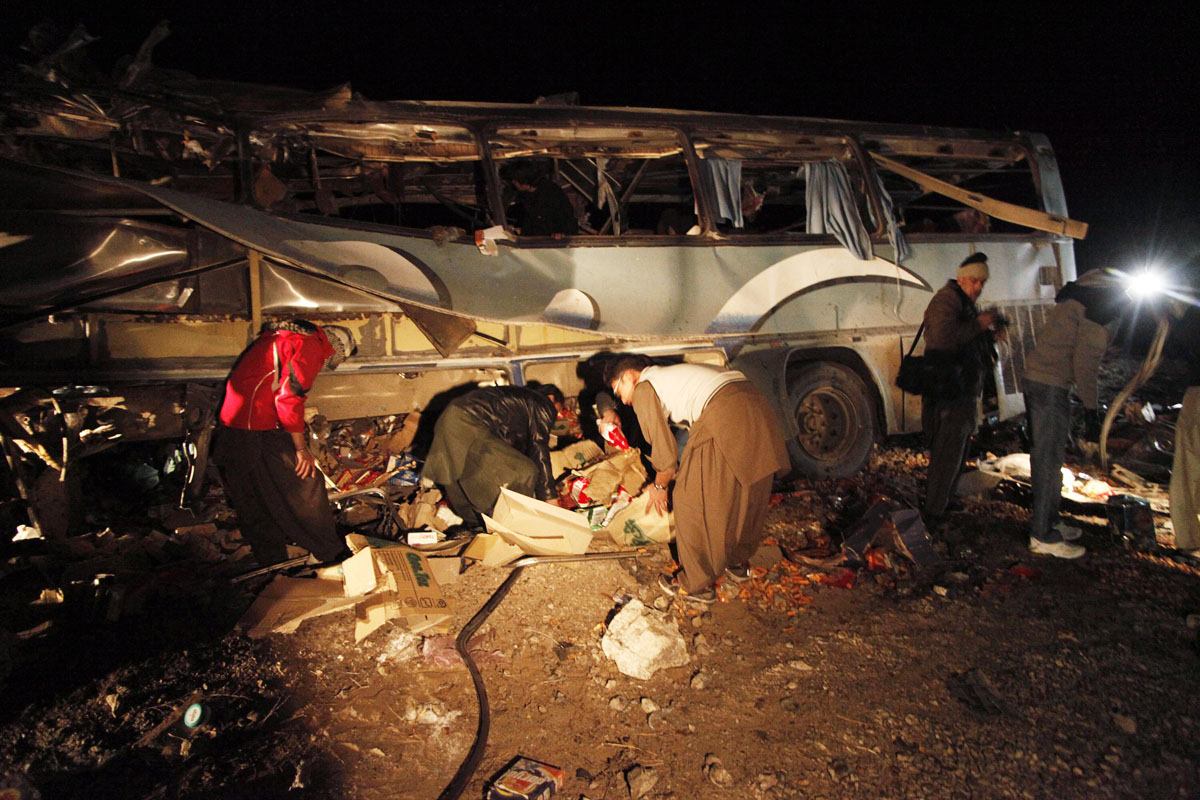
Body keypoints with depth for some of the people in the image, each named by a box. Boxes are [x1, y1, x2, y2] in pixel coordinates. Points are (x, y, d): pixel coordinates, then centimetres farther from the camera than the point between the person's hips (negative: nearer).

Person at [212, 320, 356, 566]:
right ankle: (329, 552, 11)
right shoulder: (310, 346, -9)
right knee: (305, 482, 1)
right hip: (261, 427, -10)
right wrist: (301, 448, -15)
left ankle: (271, 559, 25)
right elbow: (289, 397, -19)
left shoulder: (282, 338, 21)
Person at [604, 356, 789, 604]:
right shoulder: (672, 375, 33)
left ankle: (696, 585, 18)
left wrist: (660, 486, 24)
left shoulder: (643, 389, 8)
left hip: (726, 416, -9)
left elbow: (664, 450, 7)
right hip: (758, 406, 9)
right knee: (749, 494, 24)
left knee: (693, 501, 6)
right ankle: (737, 562, 44)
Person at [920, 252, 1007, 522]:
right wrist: (979, 324, -23)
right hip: (949, 394, -11)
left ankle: (942, 501, 34)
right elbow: (942, 338, -30)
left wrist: (991, 336, 7)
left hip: (963, 393, 11)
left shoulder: (967, 304, 18)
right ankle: (933, 513, 2)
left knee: (957, 452, 20)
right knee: (947, 455, -6)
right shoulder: (946, 300, -14)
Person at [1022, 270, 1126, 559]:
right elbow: (1084, 365, -16)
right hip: (1052, 388, -10)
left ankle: (1049, 522, 32)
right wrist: (1092, 410, -10)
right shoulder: (1095, 316, -11)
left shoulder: (1069, 305, 15)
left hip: (1034, 380, 10)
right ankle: (1043, 536, 5)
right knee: (1049, 461, -3)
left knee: (1043, 456, 18)